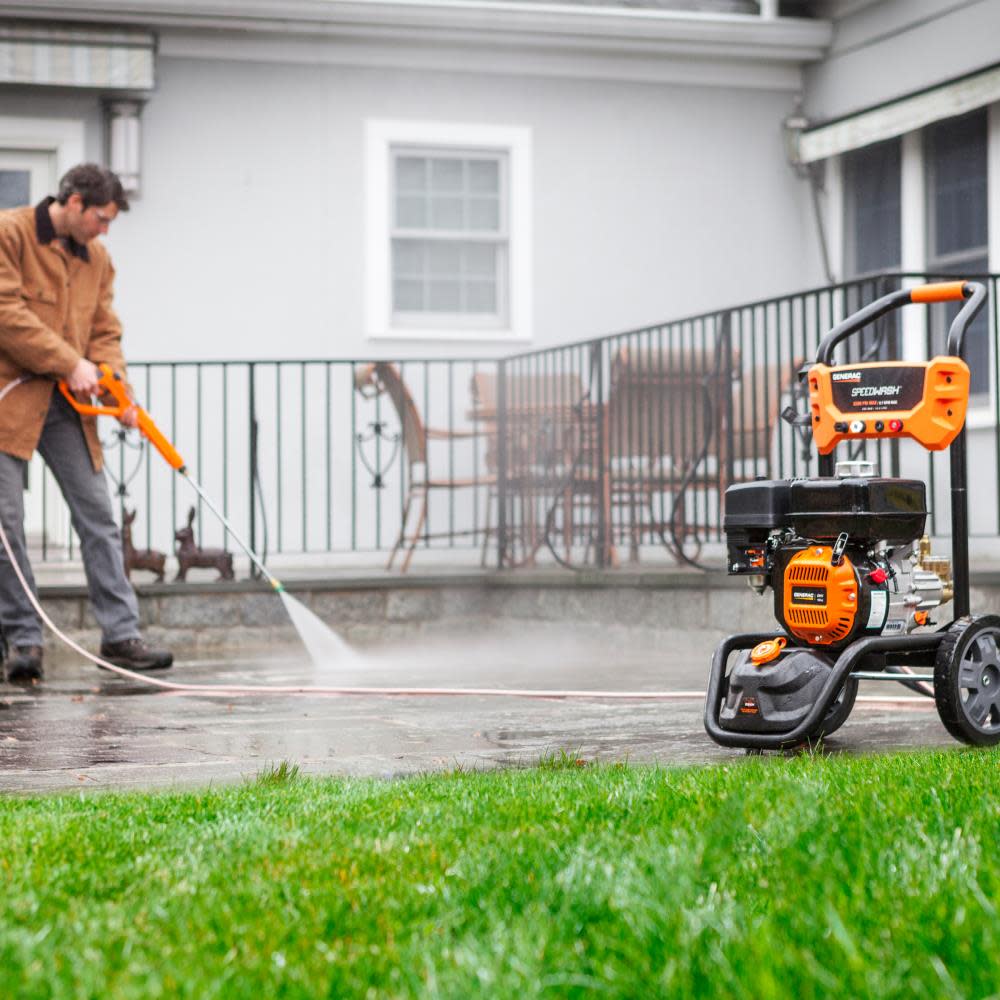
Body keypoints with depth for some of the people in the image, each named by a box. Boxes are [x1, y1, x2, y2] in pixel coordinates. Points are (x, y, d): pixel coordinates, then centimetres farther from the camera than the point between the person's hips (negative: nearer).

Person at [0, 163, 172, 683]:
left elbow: (104, 331, 14)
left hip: (66, 405, 6)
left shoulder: (96, 258, 14)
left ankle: (121, 634, 4)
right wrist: (70, 363, -16)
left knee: (98, 516, 1)